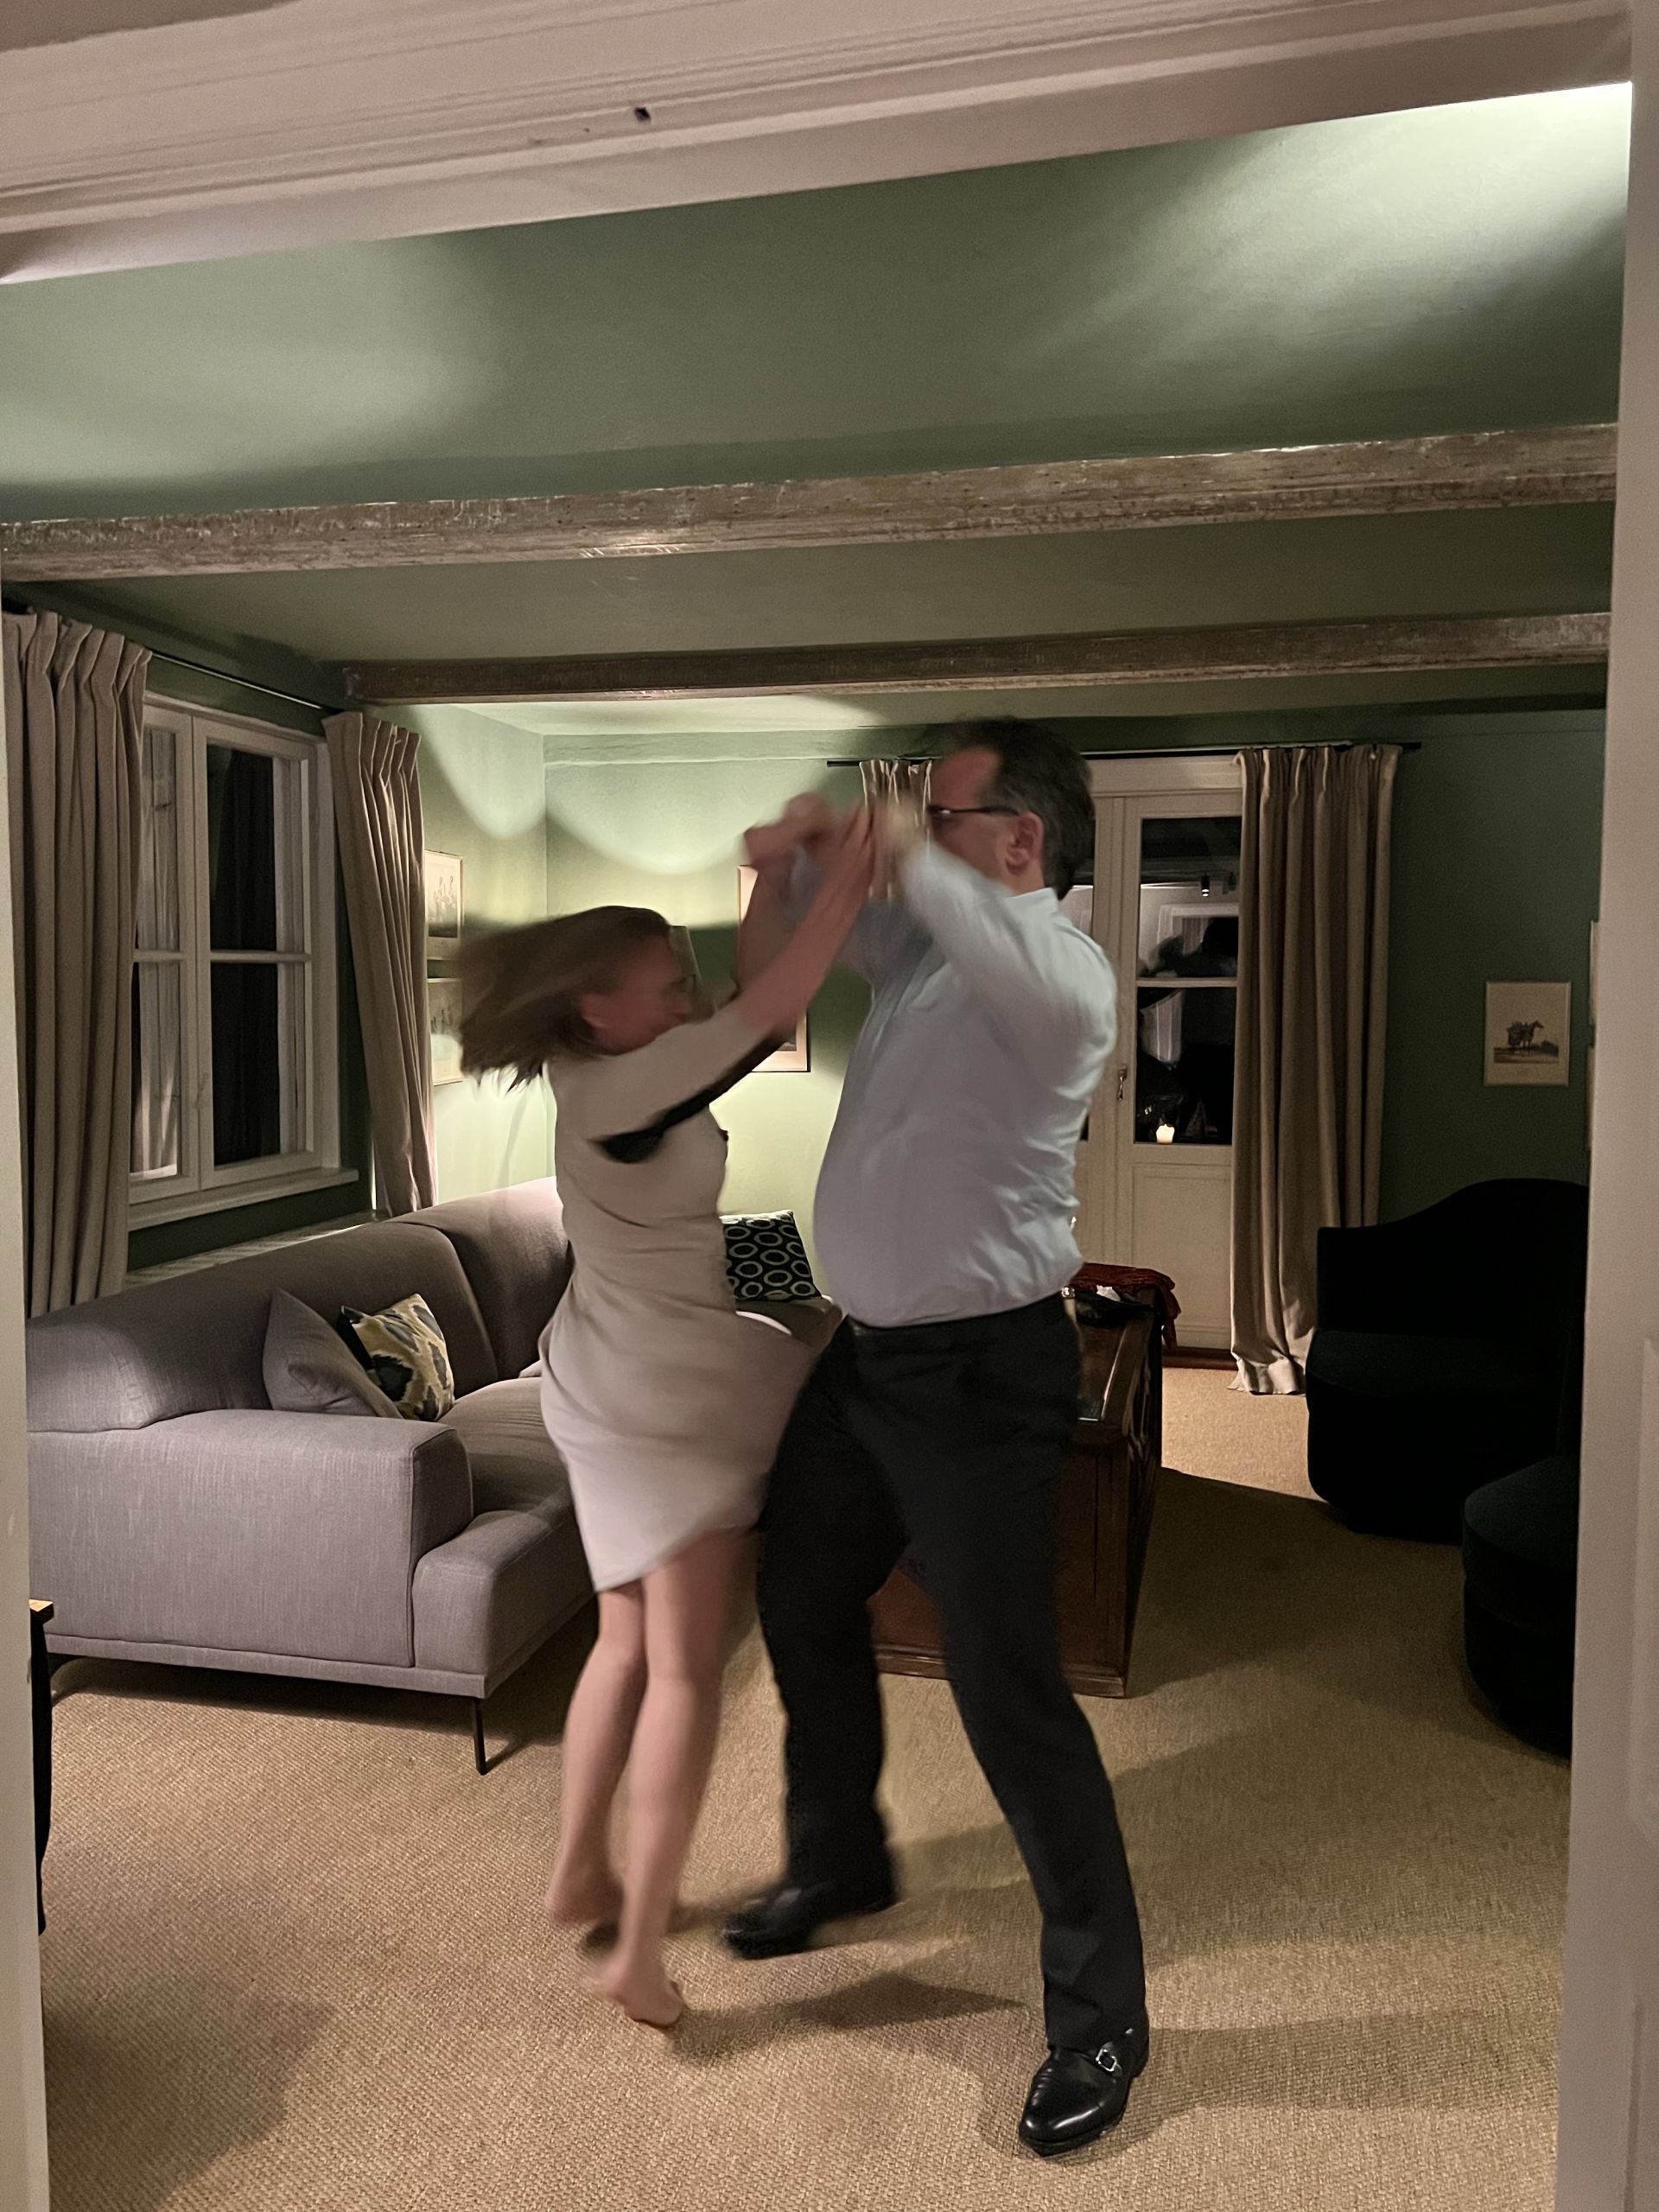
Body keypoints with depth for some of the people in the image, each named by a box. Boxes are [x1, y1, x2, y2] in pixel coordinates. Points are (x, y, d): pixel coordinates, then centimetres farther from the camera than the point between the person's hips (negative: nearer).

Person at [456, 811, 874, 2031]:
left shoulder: (614, 1077, 8)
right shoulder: (620, 1087, -19)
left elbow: (748, 1008, 14)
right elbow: (767, 1014, -23)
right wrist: (846, 879, -19)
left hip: (626, 1391, 10)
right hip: (667, 1393, -10)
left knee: (632, 1642, 20)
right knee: (686, 1668, -4)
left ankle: (581, 1874, 32)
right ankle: (640, 1951, 1)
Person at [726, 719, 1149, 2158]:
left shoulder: (1063, 969, -17)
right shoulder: (921, 944, 8)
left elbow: (1039, 980, -44)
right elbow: (799, 933, 25)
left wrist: (905, 852, -31)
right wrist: (786, 862, 2)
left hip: (983, 1374, -9)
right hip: (869, 1351, 10)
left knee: (1008, 1690, -5)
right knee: (802, 1602, 23)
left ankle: (1101, 2017, 15)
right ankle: (838, 1862, 48)